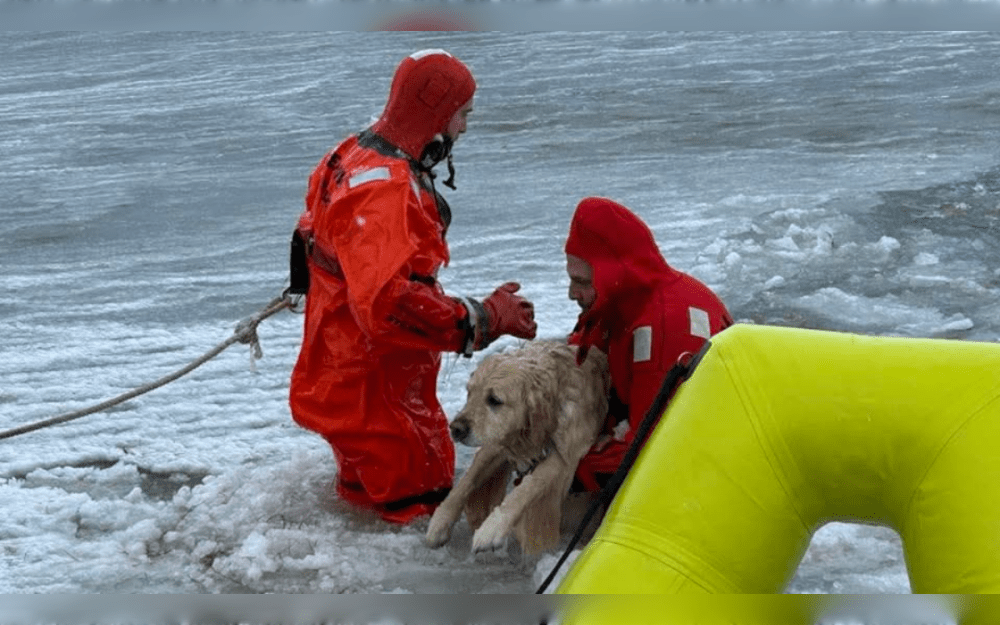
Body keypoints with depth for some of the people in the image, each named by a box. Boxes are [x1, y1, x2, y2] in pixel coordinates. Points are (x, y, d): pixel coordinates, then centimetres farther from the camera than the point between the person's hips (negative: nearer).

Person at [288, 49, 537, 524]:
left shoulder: (361, 158, 8)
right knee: (415, 499, -5)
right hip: (370, 390, -11)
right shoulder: (381, 189, -27)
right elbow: (389, 301, -38)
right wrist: (485, 319, -30)